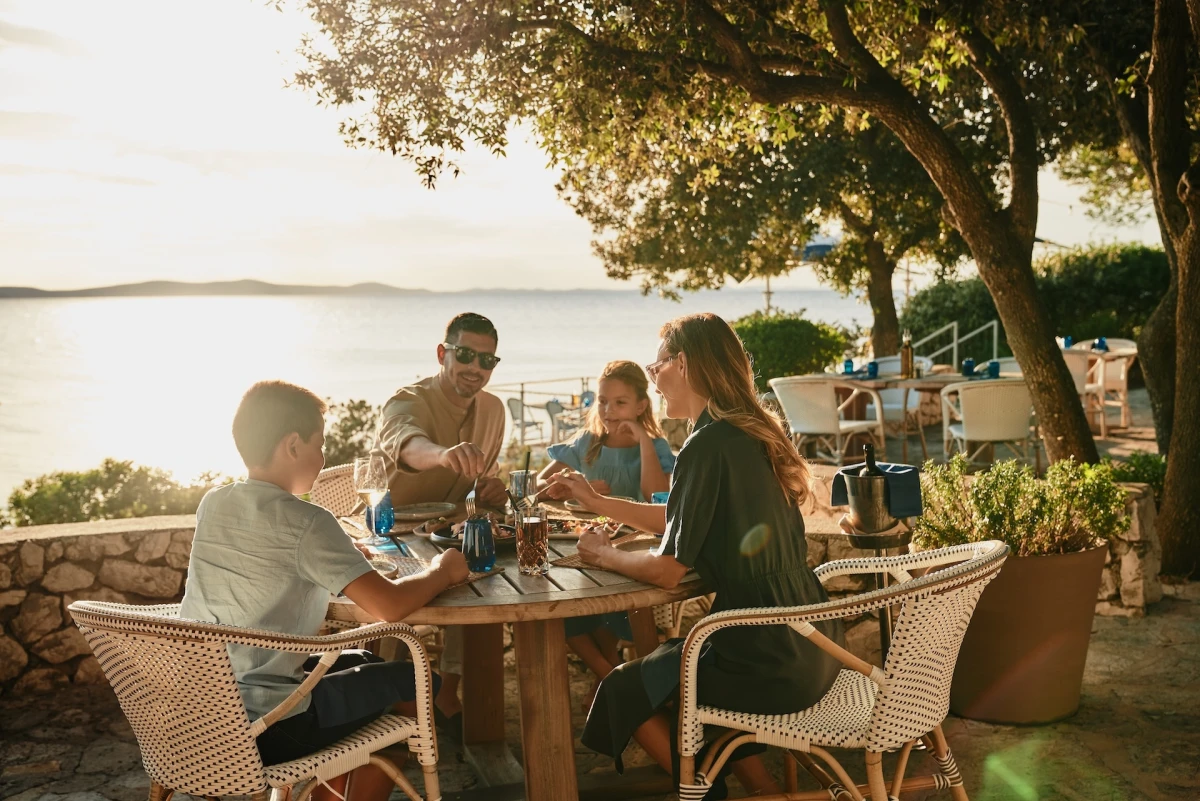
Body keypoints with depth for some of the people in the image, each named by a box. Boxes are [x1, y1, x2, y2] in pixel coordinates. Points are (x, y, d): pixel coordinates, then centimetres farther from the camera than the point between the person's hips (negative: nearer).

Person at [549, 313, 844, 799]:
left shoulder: (708, 446, -18)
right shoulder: (752, 433, 9)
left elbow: (666, 570, -16)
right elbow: (680, 521, 21)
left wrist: (604, 554, 3)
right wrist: (594, 500, 24)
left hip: (770, 665, -8)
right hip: (809, 646, 8)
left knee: (623, 694, 11)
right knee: (671, 657, 29)